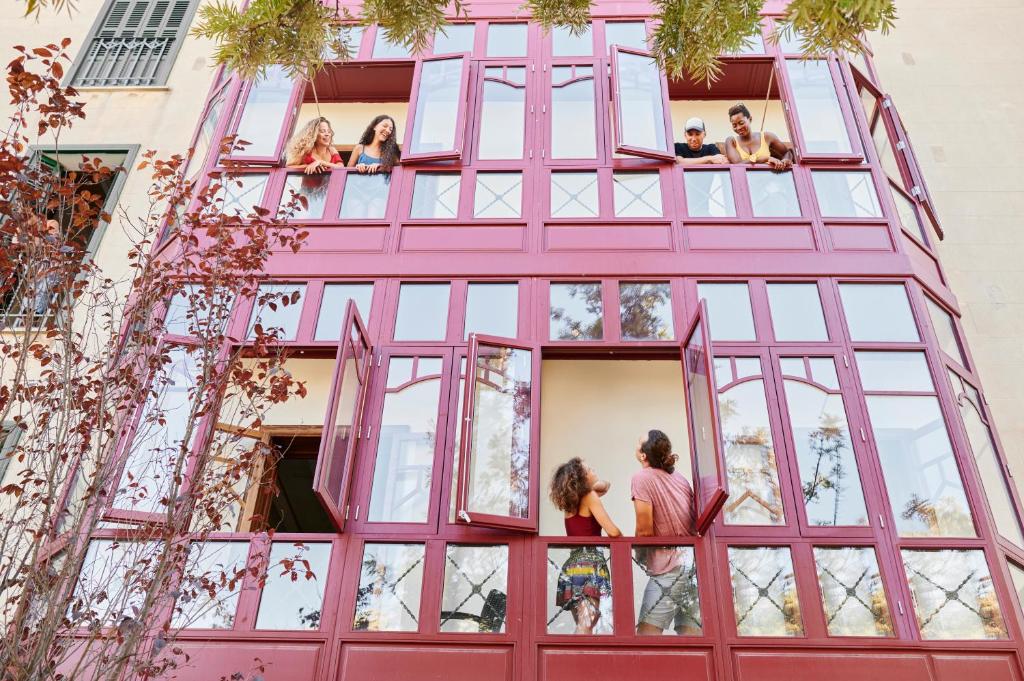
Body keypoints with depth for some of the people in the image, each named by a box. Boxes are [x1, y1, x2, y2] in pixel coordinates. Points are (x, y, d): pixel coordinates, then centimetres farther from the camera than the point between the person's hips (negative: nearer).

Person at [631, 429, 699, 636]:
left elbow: (645, 531, -11)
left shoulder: (642, 477, -7)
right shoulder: (680, 478, 15)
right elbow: (695, 521, 17)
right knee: (691, 632, 9)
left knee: (646, 635, -7)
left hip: (668, 569, -8)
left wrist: (640, 557, 6)